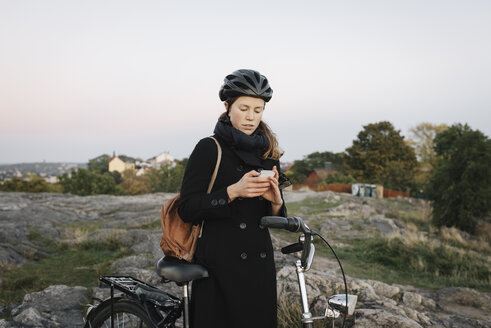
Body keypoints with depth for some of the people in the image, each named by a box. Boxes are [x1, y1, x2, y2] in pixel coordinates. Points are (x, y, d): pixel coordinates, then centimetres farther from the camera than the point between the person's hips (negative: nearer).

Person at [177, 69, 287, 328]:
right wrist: (233, 191, -22)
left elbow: (274, 219, 12)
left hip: (260, 266, 5)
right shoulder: (209, 149, -5)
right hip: (219, 267, -5)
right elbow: (187, 209, -11)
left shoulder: (269, 154, 10)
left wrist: (276, 202, -10)